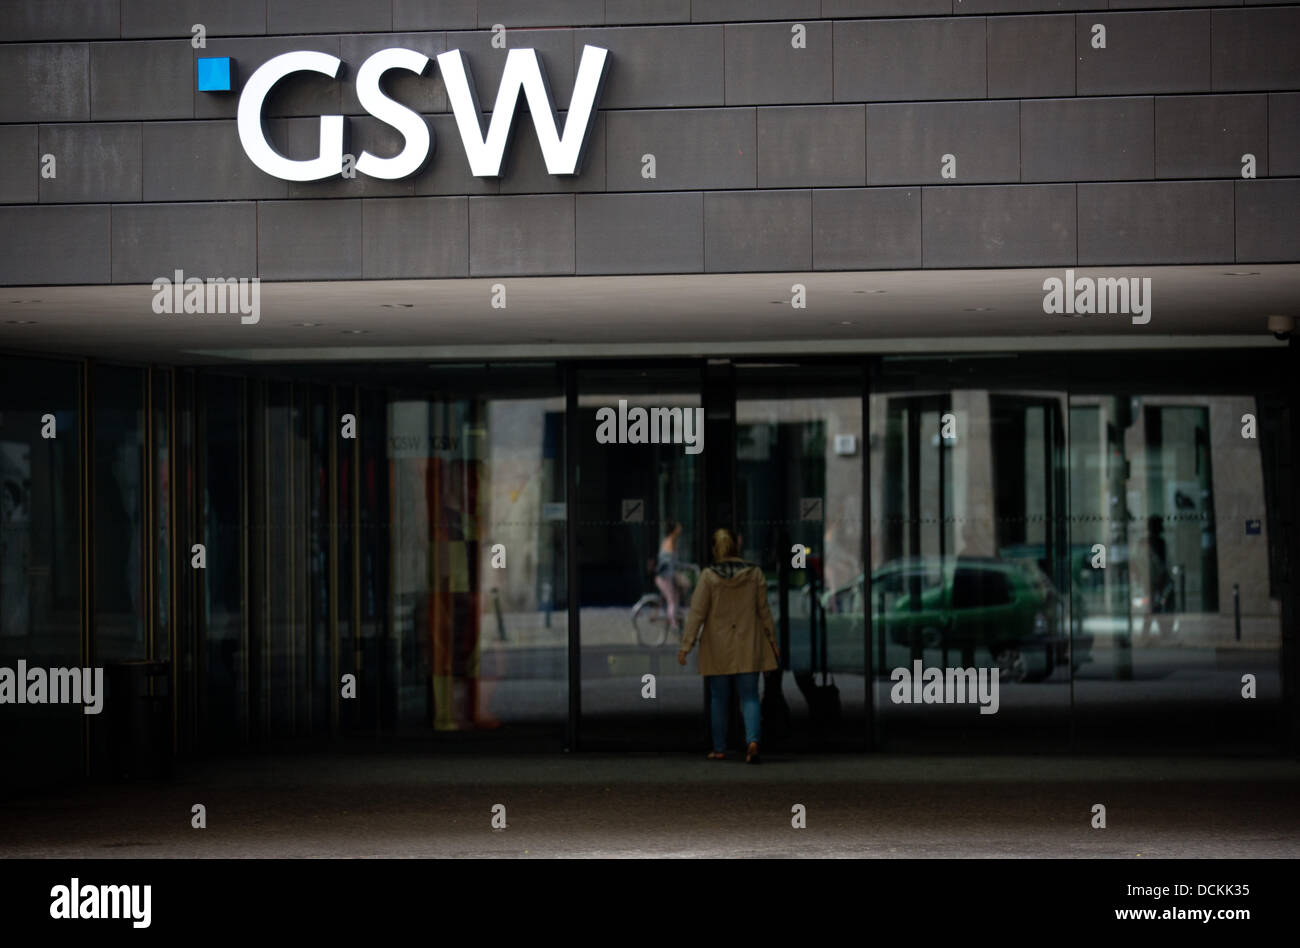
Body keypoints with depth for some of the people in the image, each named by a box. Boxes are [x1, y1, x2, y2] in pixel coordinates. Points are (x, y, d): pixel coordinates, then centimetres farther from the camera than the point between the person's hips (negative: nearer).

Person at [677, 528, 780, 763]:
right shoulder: (754, 574, -2)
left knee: (718, 699, 12)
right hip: (748, 647, 1)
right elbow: (764, 611, 3)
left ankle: (719, 748, 17)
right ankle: (753, 739, -21)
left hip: (718, 649, -1)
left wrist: (686, 645, -9)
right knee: (749, 697, 2)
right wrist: (773, 643, 12)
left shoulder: (708, 576, -8)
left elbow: (697, 612, -10)